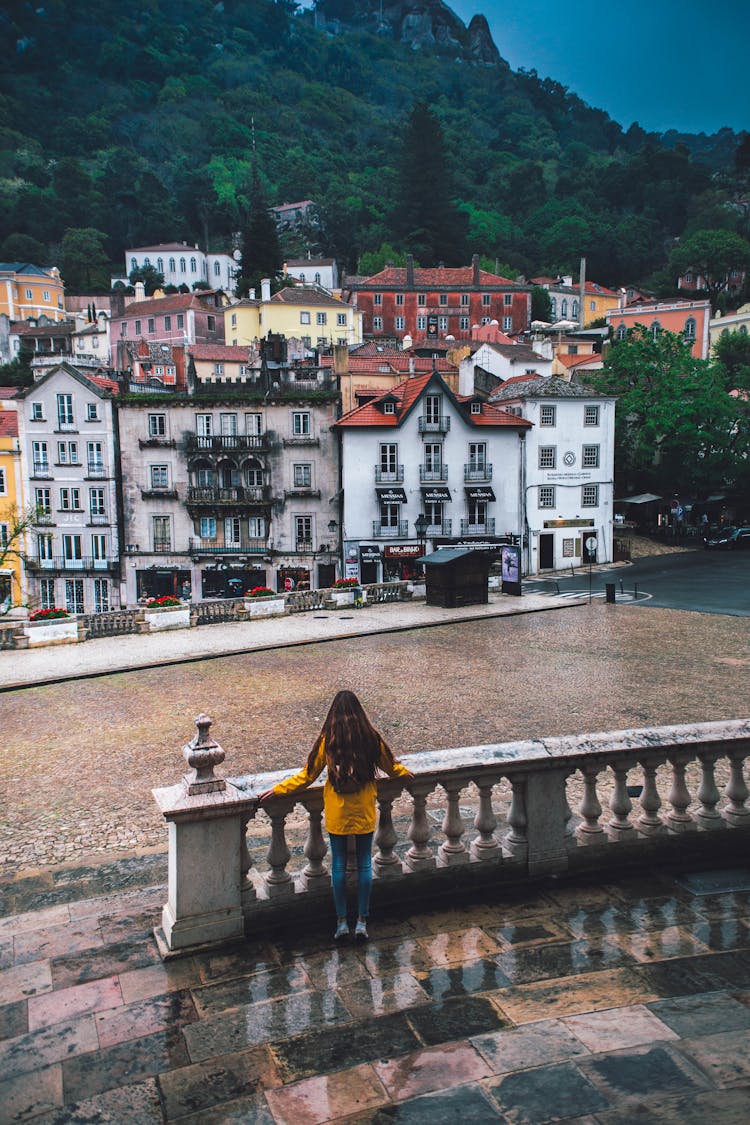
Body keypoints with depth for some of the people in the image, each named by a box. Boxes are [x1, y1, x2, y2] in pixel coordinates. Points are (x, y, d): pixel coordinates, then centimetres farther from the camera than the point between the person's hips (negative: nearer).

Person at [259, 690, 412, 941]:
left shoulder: (327, 740, -10)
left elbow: (308, 775, -4)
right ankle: (362, 921, 16)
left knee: (339, 865, 11)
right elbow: (391, 766, 8)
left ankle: (342, 922, 17)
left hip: (337, 813, -1)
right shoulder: (370, 737, -7)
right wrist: (405, 773, 31)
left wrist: (278, 790, 8)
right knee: (364, 864, 11)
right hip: (364, 812, 1)